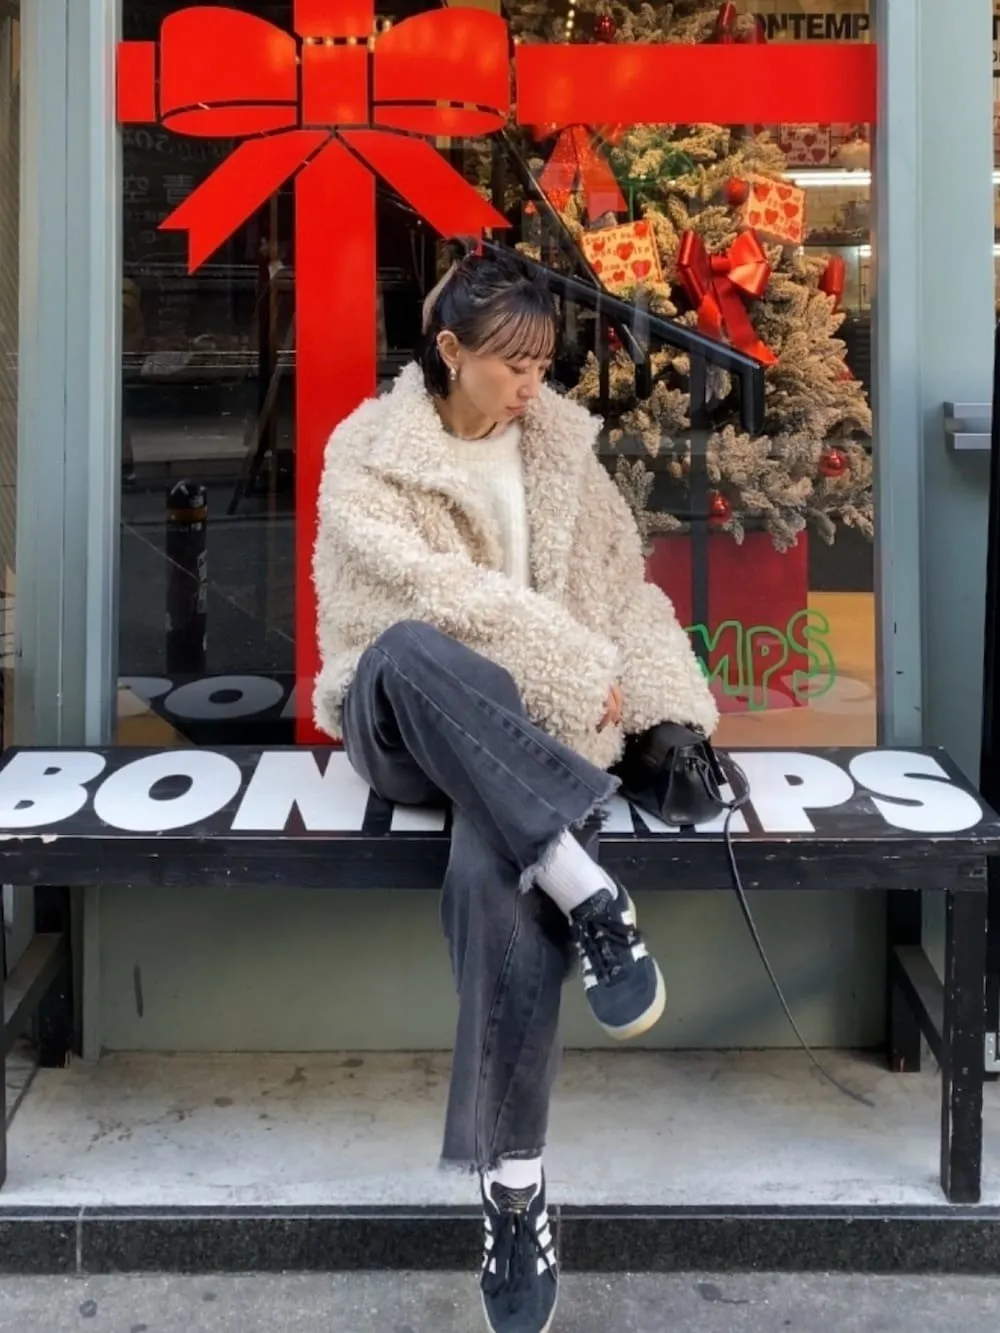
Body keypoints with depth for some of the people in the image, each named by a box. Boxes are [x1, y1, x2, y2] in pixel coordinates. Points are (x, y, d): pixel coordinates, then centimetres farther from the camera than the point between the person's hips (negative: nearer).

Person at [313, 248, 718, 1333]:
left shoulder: (559, 445, 12)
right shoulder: (366, 457, -1)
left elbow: (624, 586, 13)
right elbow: (435, 593, -14)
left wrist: (672, 707, -2)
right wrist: (579, 669, -18)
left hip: (530, 725, 2)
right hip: (412, 723, -1)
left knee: (496, 869, -32)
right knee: (412, 651, -38)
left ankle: (512, 1182, -28)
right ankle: (585, 888, -38)